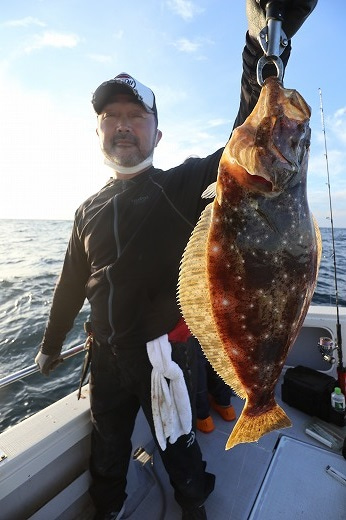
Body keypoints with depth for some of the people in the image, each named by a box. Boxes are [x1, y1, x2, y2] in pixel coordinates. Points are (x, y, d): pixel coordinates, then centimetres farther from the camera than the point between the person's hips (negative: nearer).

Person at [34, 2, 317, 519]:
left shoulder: (182, 186, -7)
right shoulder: (90, 209, 5)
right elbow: (72, 281, 12)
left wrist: (264, 45, -35)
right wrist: (51, 344, 21)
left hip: (166, 351, -3)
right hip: (106, 356, 5)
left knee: (179, 448, 20)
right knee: (107, 452, 25)